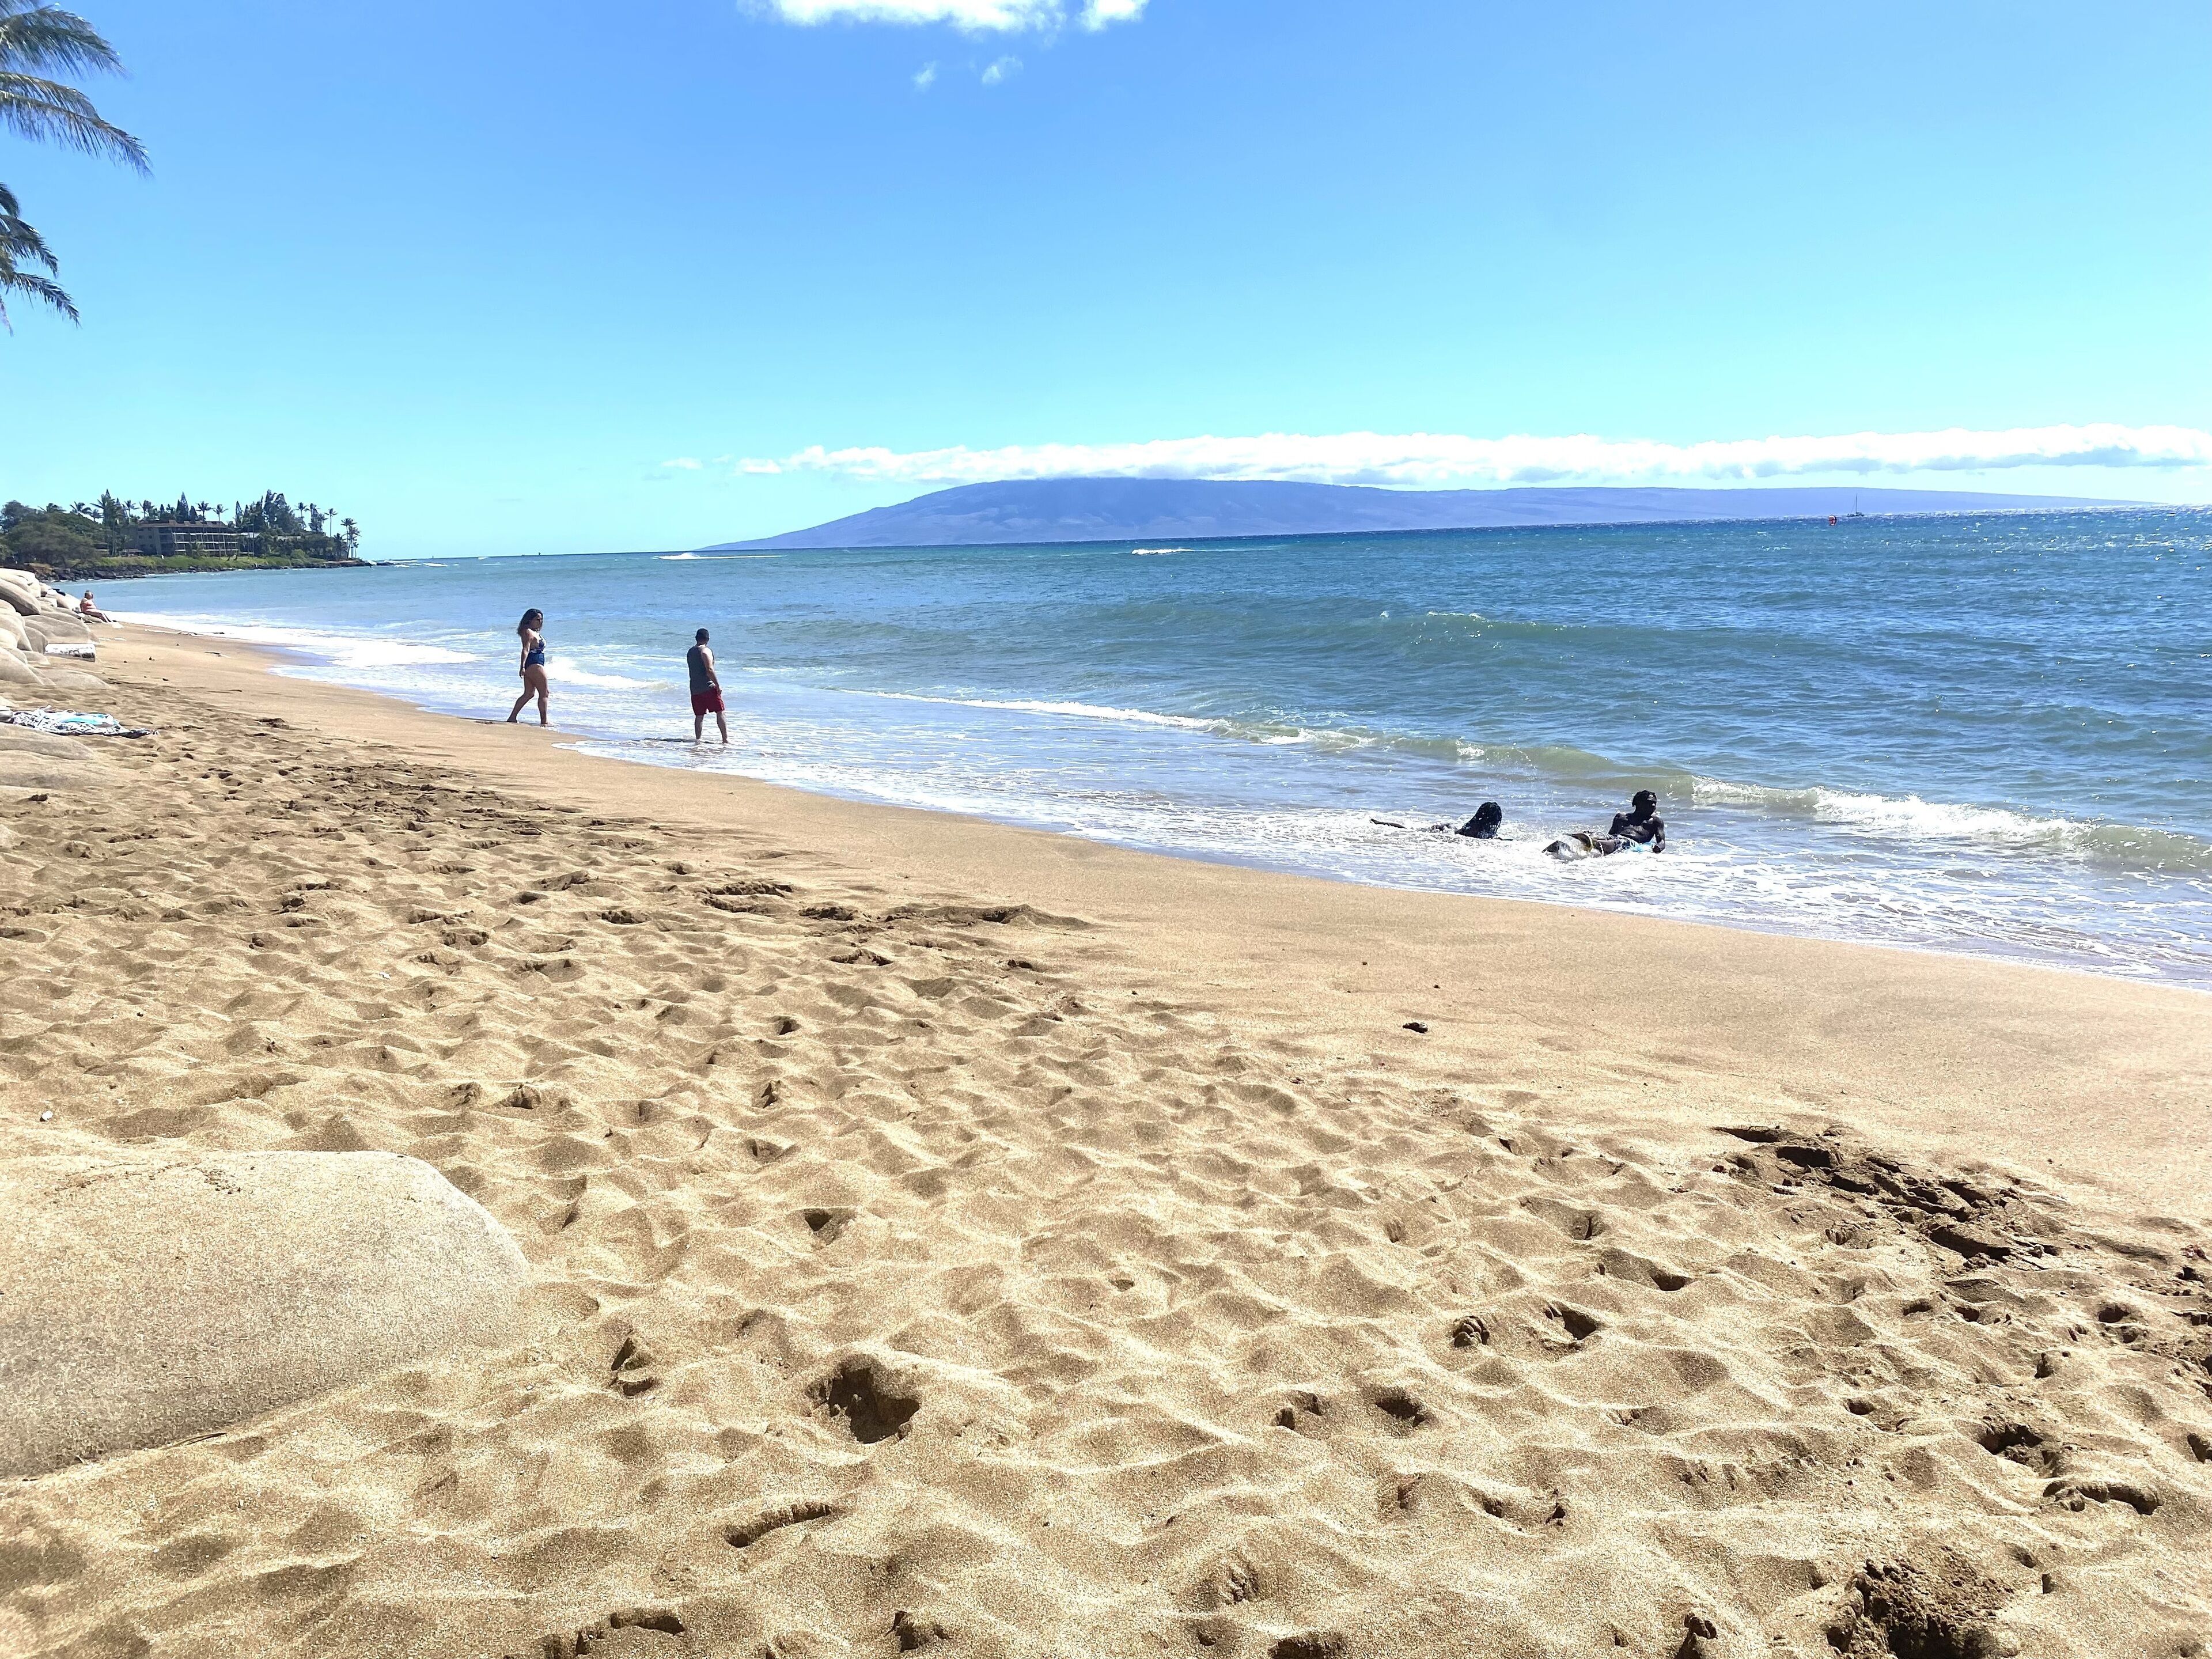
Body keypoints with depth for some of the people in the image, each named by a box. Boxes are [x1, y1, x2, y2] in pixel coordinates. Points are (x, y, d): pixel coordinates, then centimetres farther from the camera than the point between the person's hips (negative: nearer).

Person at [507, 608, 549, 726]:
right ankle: (544, 721, 0)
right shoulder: (528, 632, -12)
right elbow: (526, 650, -22)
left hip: (530, 667, 10)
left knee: (528, 694, 12)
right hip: (534, 665, -10)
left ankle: (512, 717, 12)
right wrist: (523, 666, -30)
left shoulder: (535, 633, 18)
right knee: (544, 693, -4)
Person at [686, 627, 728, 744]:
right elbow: (709, 670, -18)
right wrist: (718, 685, -15)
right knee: (720, 713, -2)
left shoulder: (690, 652, 14)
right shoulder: (705, 651, -10)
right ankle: (725, 739, -6)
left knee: (699, 716, 10)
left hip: (695, 689, 7)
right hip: (709, 688, -7)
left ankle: (698, 739, 7)